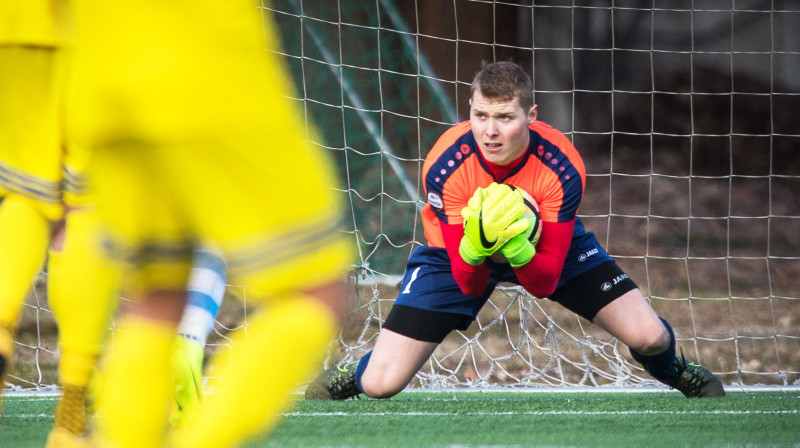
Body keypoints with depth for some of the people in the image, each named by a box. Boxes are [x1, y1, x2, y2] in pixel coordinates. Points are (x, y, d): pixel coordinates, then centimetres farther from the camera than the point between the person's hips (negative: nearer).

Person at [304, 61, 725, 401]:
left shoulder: (561, 167, -33)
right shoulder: (445, 167, -34)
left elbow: (546, 283, -30)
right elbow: (468, 286, -29)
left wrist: (517, 249, -51)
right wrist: (475, 249, -51)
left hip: (543, 248, 1)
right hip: (458, 250, -1)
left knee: (650, 338, -13)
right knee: (380, 384, -15)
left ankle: (673, 371, 27)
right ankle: (349, 376, 25)